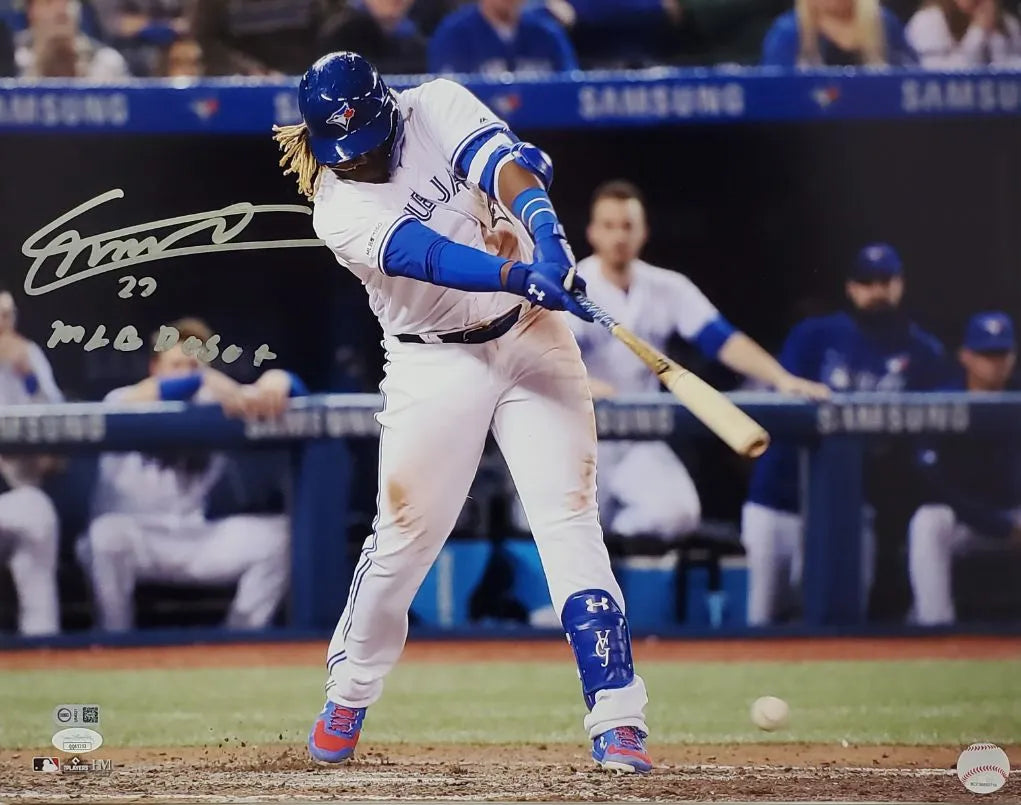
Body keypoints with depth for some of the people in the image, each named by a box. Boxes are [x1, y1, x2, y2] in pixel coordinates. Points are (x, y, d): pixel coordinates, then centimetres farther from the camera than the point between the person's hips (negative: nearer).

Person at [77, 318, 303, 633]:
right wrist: (205, 381, -43)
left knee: (281, 533, -16)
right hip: (133, 539, -3)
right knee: (109, 533, -37)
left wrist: (275, 380, -29)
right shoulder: (121, 400, -3)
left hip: (194, 544, 3)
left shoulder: (218, 406, 4)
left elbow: (295, 390, -3)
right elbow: (134, 399, -29)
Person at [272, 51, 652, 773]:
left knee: (570, 519, -9)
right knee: (405, 532, 3)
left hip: (532, 336, 1)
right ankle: (348, 694, 27)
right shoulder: (338, 207, -11)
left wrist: (547, 239, -45)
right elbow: (419, 253, -29)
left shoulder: (435, 108, -6)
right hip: (436, 366, 0)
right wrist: (517, 273, -46)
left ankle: (618, 720, -13)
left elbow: (504, 165, -24)